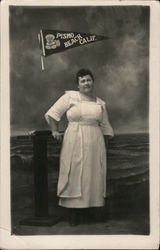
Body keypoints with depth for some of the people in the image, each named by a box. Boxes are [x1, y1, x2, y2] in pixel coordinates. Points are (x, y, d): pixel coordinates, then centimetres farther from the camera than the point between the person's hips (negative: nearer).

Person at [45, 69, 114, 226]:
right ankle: (73, 214, 5)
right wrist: (55, 131, -8)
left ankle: (86, 208, 14)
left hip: (95, 144, 3)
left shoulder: (100, 104, 12)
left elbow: (105, 127, 16)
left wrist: (105, 146, 9)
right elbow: (52, 113, 3)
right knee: (74, 175, -2)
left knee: (92, 175, 2)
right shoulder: (70, 97, 3)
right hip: (74, 142, -3)